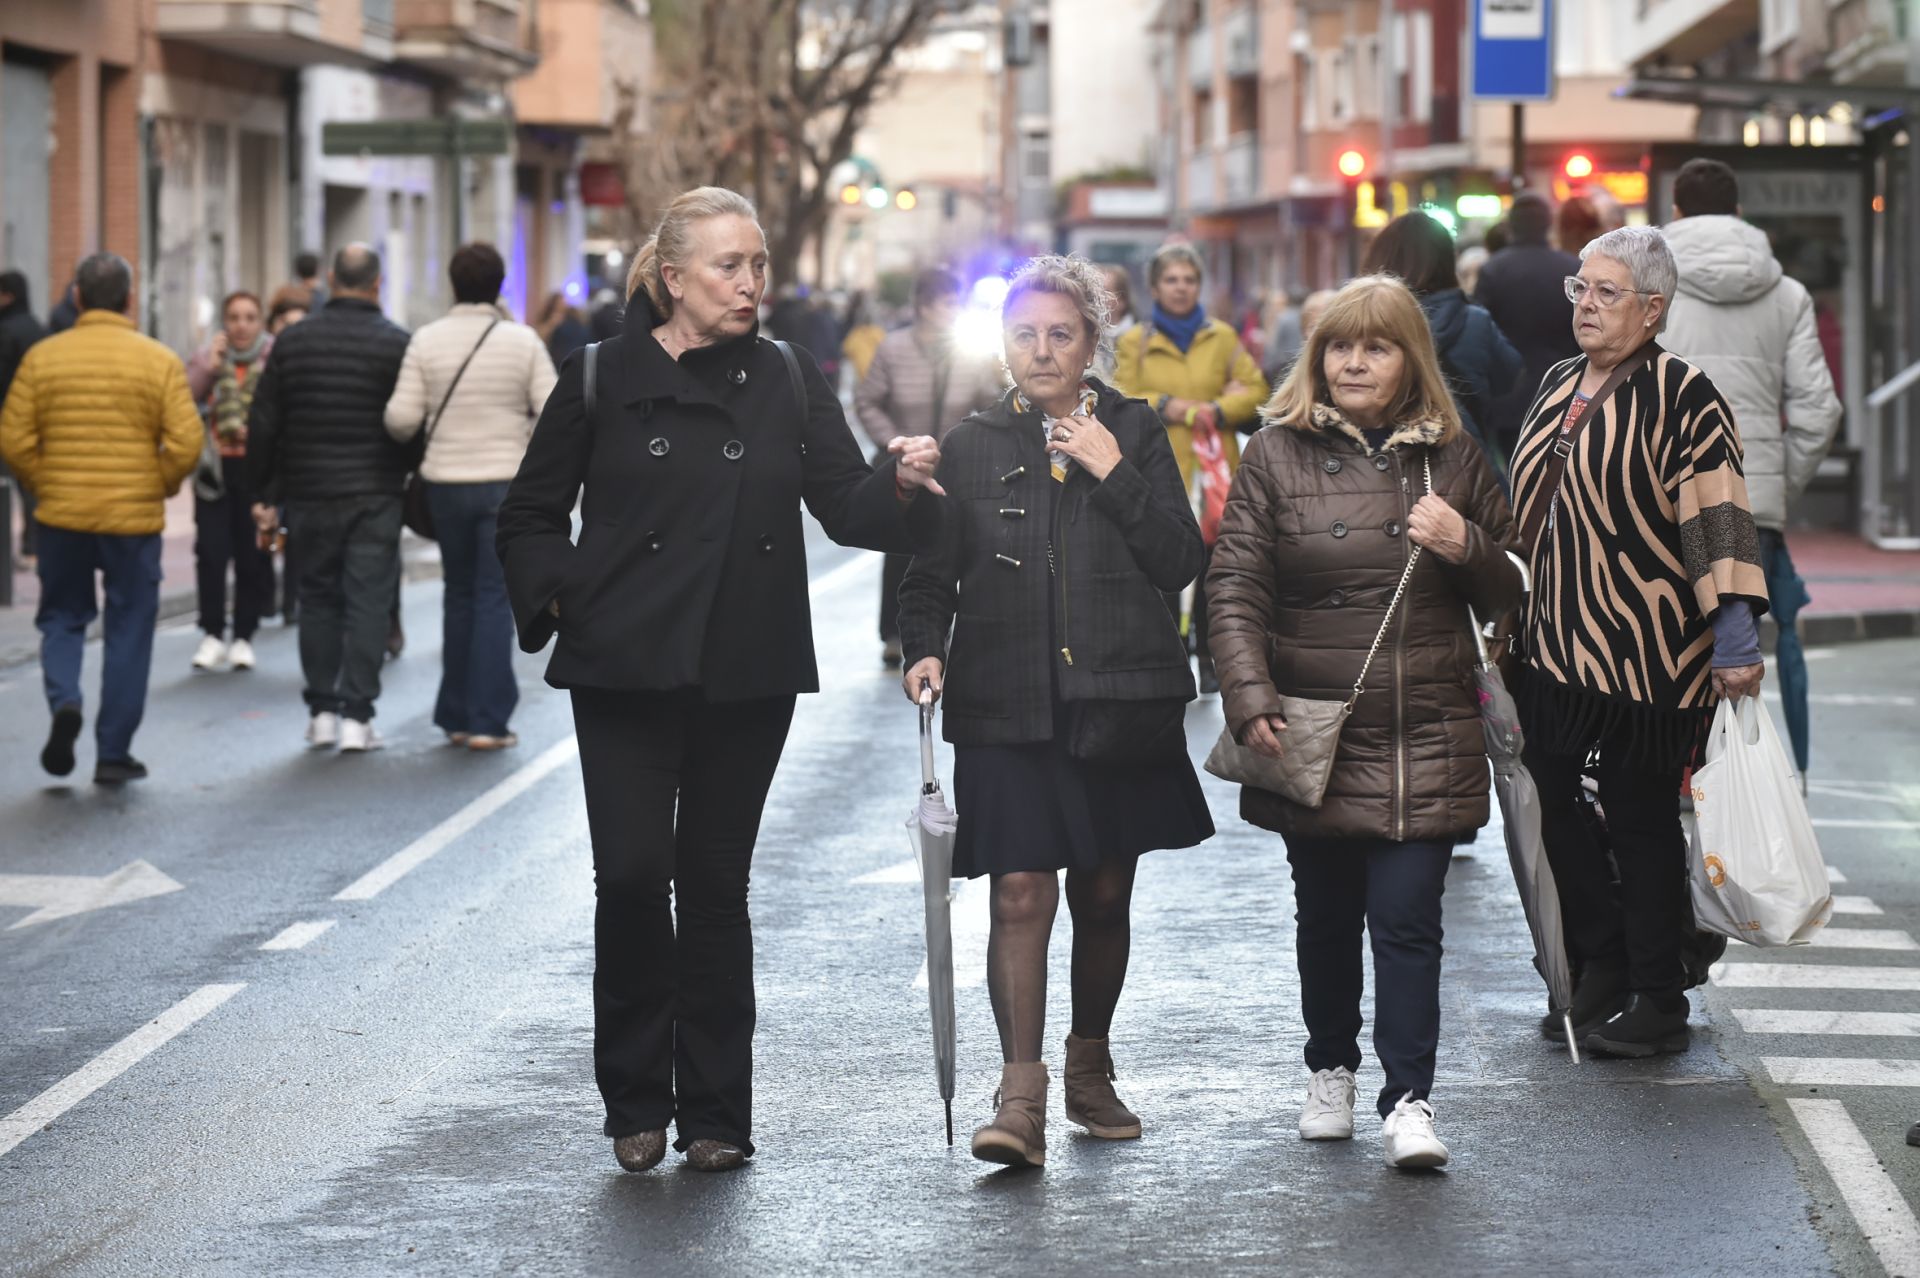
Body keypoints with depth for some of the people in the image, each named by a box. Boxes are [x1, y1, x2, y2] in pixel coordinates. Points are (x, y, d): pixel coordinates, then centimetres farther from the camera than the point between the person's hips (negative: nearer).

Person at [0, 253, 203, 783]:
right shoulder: (159, 361, -5)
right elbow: (185, 444, -10)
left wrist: (44, 486, 11)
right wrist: (160, 486, 7)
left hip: (61, 516, 1)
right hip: (135, 519, -1)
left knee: (62, 617, 18)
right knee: (129, 630, 9)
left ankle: (64, 700, -10)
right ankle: (113, 753, 11)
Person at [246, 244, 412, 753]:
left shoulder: (293, 340, 3)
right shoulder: (396, 343, -5)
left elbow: (263, 424, 4)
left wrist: (263, 493, 11)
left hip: (310, 495, 3)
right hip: (375, 497, -2)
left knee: (318, 597, 13)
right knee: (368, 601, 0)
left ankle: (321, 711, 12)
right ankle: (356, 715, -4)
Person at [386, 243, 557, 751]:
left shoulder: (426, 341, -4)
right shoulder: (523, 341, -6)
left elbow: (401, 418, -7)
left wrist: (413, 437, 15)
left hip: (446, 483, 2)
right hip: (506, 482, -2)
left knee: (459, 595, 15)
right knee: (495, 599, 1)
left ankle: (457, 716, 16)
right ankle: (488, 720, -4)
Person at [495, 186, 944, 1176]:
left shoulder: (788, 383, 7)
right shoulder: (602, 380, 1)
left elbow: (844, 508, 1)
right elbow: (530, 518, 8)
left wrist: (902, 486, -20)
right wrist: (558, 597, -7)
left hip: (747, 679, 2)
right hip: (626, 675, -2)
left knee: (715, 885, 6)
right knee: (631, 875, -9)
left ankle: (716, 1111, 14)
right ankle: (636, 1102, 8)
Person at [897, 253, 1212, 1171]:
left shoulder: (1135, 434, 6)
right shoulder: (972, 448, 7)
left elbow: (1181, 562, -2)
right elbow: (931, 576, 10)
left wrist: (1114, 474, -11)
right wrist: (925, 649, -8)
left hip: (1119, 704, 1)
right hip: (1007, 709, -1)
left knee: (1104, 895, 11)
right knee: (1021, 895, -11)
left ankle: (1090, 1071, 29)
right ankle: (1021, 1098, -13)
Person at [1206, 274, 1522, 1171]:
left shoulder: (1452, 459, 8)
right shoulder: (1278, 455, 3)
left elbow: (1509, 597, 14)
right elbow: (1234, 590, -2)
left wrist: (1466, 546, -8)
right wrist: (1251, 701, -15)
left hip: (1425, 738, 0)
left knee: (1407, 917, -8)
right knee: (1326, 916, 12)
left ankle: (1409, 1099, -6)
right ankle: (1330, 1072, 31)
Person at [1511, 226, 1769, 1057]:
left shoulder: (1681, 397, -12)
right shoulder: (1560, 387, 13)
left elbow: (1717, 515, -18)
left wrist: (1735, 633, -23)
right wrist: (1511, 609, 24)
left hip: (1644, 648, -7)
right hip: (1557, 644, 7)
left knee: (1640, 819, 0)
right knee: (1554, 808, 7)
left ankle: (1658, 1003, 11)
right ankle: (1599, 976, 20)